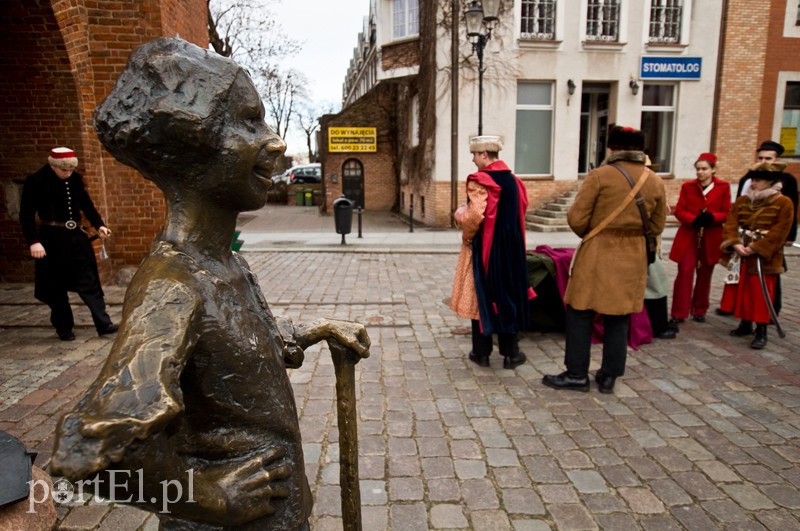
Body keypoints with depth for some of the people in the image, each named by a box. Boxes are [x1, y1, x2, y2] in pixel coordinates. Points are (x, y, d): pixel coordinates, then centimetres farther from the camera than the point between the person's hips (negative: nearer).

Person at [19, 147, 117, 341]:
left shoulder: (75, 179, 4)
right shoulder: (35, 181, -10)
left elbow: (86, 204, 13)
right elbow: (26, 214, -11)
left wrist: (98, 225, -1)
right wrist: (33, 241, -20)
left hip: (76, 235, 4)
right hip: (52, 238, -4)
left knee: (89, 281, 2)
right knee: (56, 286, 7)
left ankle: (104, 324, 3)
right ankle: (64, 328, 20)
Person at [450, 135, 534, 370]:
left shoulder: (479, 180, -16)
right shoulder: (514, 180, 5)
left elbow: (474, 217, -25)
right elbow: (520, 213, 12)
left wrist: (460, 213, -6)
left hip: (484, 248, -5)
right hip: (511, 248, 6)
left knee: (481, 298, 7)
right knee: (507, 296, 13)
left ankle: (481, 352, 16)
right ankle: (510, 352, 19)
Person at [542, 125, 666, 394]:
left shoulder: (599, 175, -10)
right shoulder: (655, 182, 6)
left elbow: (576, 219, -11)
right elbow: (657, 226, 11)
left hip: (598, 254, -5)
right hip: (634, 258, 5)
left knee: (580, 314, 5)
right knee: (619, 317, 12)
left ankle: (577, 374, 10)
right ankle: (609, 375, 20)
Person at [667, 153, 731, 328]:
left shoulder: (723, 187, 0)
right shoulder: (687, 186, 2)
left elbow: (727, 213, -1)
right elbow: (679, 211, -2)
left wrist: (712, 217, -22)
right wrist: (694, 220, -21)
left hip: (711, 238, 1)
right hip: (688, 236, -1)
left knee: (705, 275, 11)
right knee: (684, 273, -8)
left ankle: (700, 310, 26)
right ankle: (678, 314, -3)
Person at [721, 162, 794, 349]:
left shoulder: (783, 203, -7)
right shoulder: (742, 201, 7)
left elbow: (779, 232, -14)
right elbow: (731, 224, -2)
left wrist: (755, 248, -20)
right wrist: (735, 244, -18)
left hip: (765, 258, -5)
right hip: (742, 256, 5)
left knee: (762, 294, -3)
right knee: (743, 291, 12)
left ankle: (761, 331, 4)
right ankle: (745, 324, 27)